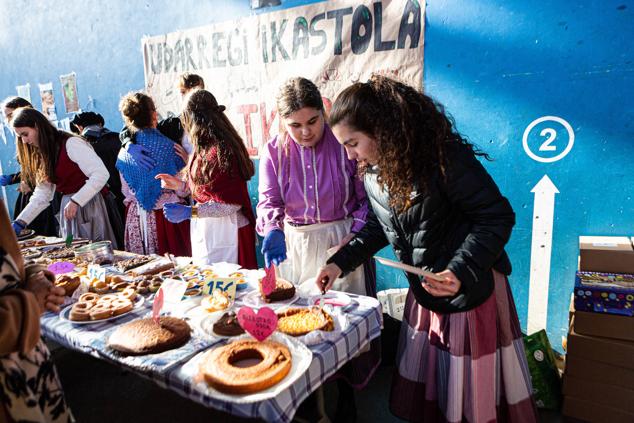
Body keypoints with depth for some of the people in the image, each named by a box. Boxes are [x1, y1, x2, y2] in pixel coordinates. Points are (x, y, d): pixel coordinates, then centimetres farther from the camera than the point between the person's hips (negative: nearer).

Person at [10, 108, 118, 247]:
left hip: (89, 206, -8)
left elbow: (101, 174, -20)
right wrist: (19, 222, 5)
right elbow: (41, 195, 14)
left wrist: (75, 201, -23)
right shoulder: (41, 156, 15)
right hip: (67, 208, 8)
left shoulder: (71, 143, -11)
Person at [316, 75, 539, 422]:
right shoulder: (372, 171, -2)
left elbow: (497, 217, -20)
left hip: (472, 288, -6)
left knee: (477, 389, 10)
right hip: (424, 290, 7)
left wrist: (460, 271, -32)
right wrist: (340, 262, 3)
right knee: (426, 386, 20)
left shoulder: (444, 157, -25)